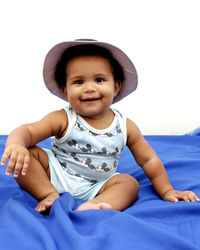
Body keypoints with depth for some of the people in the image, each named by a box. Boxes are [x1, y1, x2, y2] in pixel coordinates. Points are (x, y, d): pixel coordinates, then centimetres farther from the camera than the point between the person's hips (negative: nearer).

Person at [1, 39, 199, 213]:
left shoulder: (125, 127, -6)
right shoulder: (63, 120, -12)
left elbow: (148, 160, 3)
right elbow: (27, 131, -18)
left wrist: (166, 191, 2)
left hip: (96, 187, 2)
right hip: (53, 175, -1)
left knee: (129, 183, -20)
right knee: (28, 153, -19)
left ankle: (92, 206, -42)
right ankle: (50, 195, -26)